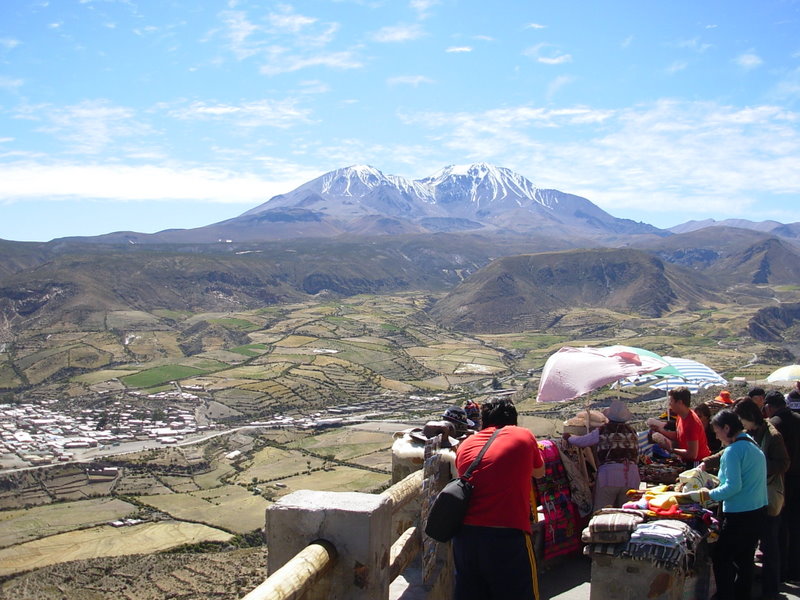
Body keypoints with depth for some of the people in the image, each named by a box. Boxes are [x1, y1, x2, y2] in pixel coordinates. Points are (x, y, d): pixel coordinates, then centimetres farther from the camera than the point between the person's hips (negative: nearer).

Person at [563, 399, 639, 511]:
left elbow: (580, 442, 6)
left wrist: (568, 437, 24)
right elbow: (637, 457, 17)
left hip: (609, 476, -3)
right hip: (632, 477, 3)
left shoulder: (602, 431, -1)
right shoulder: (632, 432, 9)